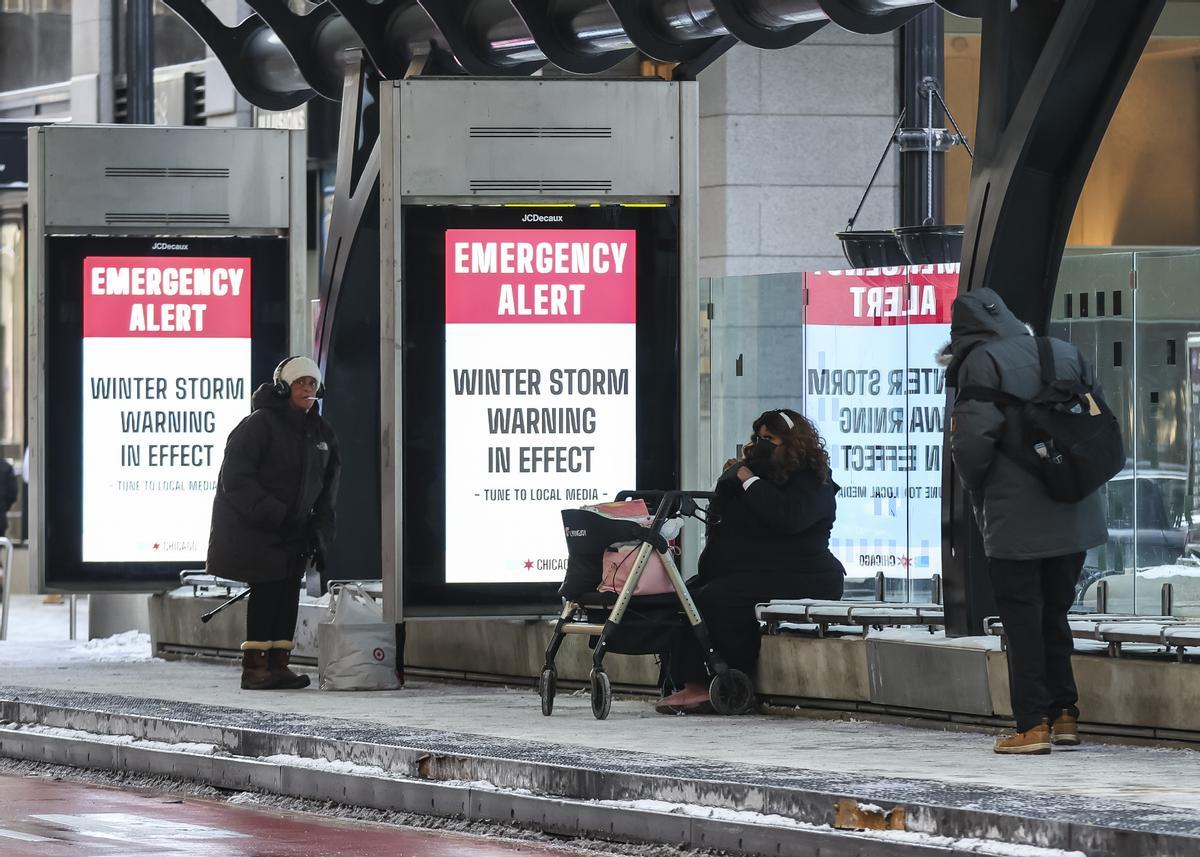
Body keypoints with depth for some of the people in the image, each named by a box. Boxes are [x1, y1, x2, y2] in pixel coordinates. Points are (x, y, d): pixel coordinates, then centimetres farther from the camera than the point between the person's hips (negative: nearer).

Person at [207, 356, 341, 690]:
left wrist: (319, 531, 6)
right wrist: (275, 515, -22)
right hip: (253, 530, -7)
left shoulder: (320, 432, 10)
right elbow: (235, 480, -18)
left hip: (293, 531, 7)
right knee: (266, 589, -10)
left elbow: (327, 487, 17)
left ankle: (278, 664, 7)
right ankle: (254, 667, -7)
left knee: (289, 592, 3)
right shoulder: (260, 424, -14)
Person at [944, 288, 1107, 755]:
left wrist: (976, 489, 0)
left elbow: (972, 440, -18)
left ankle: (1033, 724, -2)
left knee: (1021, 618, 1)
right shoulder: (1065, 353, 8)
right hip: (1074, 517, 6)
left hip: (1015, 519, -6)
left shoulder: (981, 362, -11)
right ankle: (1064, 715, 16)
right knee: (1055, 613, 17)